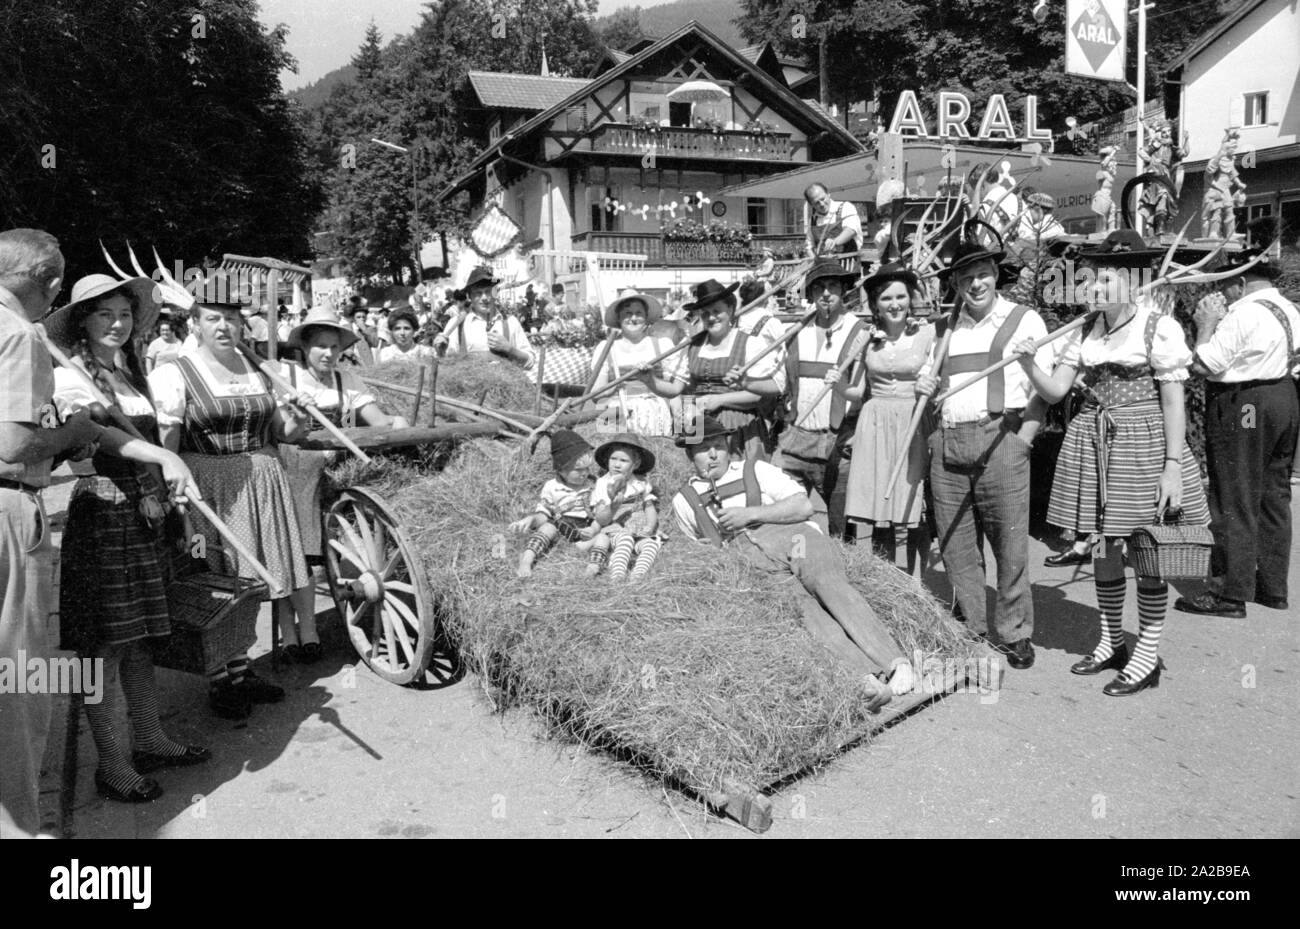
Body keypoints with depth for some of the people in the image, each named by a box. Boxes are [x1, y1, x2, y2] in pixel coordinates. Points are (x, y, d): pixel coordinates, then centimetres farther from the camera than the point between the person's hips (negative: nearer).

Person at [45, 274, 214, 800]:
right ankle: (110, 765, 8)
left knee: (139, 637, 15)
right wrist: (165, 457, -43)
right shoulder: (69, 376, -9)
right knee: (105, 643, -1)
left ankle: (151, 741, 26)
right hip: (100, 514, -7)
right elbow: (101, 432, -28)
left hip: (143, 511, 7)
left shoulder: (131, 372, 16)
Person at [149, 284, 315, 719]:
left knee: (251, 580, 11)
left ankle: (241, 670, 24)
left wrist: (292, 425, -1)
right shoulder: (174, 374, -4)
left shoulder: (258, 370, 12)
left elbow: (274, 430, 20)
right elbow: (165, 447, -12)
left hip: (263, 483, 5)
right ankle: (222, 679, 12)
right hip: (209, 488, -5)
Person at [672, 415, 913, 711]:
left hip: (792, 537, 1)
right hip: (752, 566, 0)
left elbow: (804, 506, 6)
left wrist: (751, 514, -5)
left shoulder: (755, 470, 17)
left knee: (831, 585, -31)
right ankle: (867, 679, -48)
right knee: (805, 607, -30)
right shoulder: (684, 502, 21)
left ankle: (896, 664, -43)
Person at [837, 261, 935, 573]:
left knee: (915, 518, -1)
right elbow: (855, 392, 9)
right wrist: (836, 378, -10)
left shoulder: (928, 334, 1)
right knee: (879, 517, 3)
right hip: (875, 427, 2)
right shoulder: (868, 340, 7)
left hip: (915, 427, -2)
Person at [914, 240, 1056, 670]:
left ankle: (1015, 634, 11)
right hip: (947, 442, 5)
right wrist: (924, 385, 8)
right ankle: (971, 631, 18)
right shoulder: (947, 328, 19)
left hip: (999, 439, -4)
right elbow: (929, 383, 31)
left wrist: (1023, 436, -12)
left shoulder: (1024, 320, 5)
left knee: (1010, 545, -3)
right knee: (955, 546, 6)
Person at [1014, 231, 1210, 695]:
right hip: (1093, 446, 5)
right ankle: (1111, 642, 28)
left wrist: (1172, 463, -15)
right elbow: (1055, 391, 7)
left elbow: (1173, 401, -9)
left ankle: (1148, 656, 13)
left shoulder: (1158, 327, -7)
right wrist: (1028, 363, -12)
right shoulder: (1085, 332, 9)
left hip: (1142, 444, -5)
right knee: (1103, 547, 12)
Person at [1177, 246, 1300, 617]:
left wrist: (1206, 326, -6)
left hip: (1242, 407, -10)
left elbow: (1201, 364, -22)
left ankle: (1234, 595, 2)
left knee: (1235, 502, -3)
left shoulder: (1243, 314, -18)